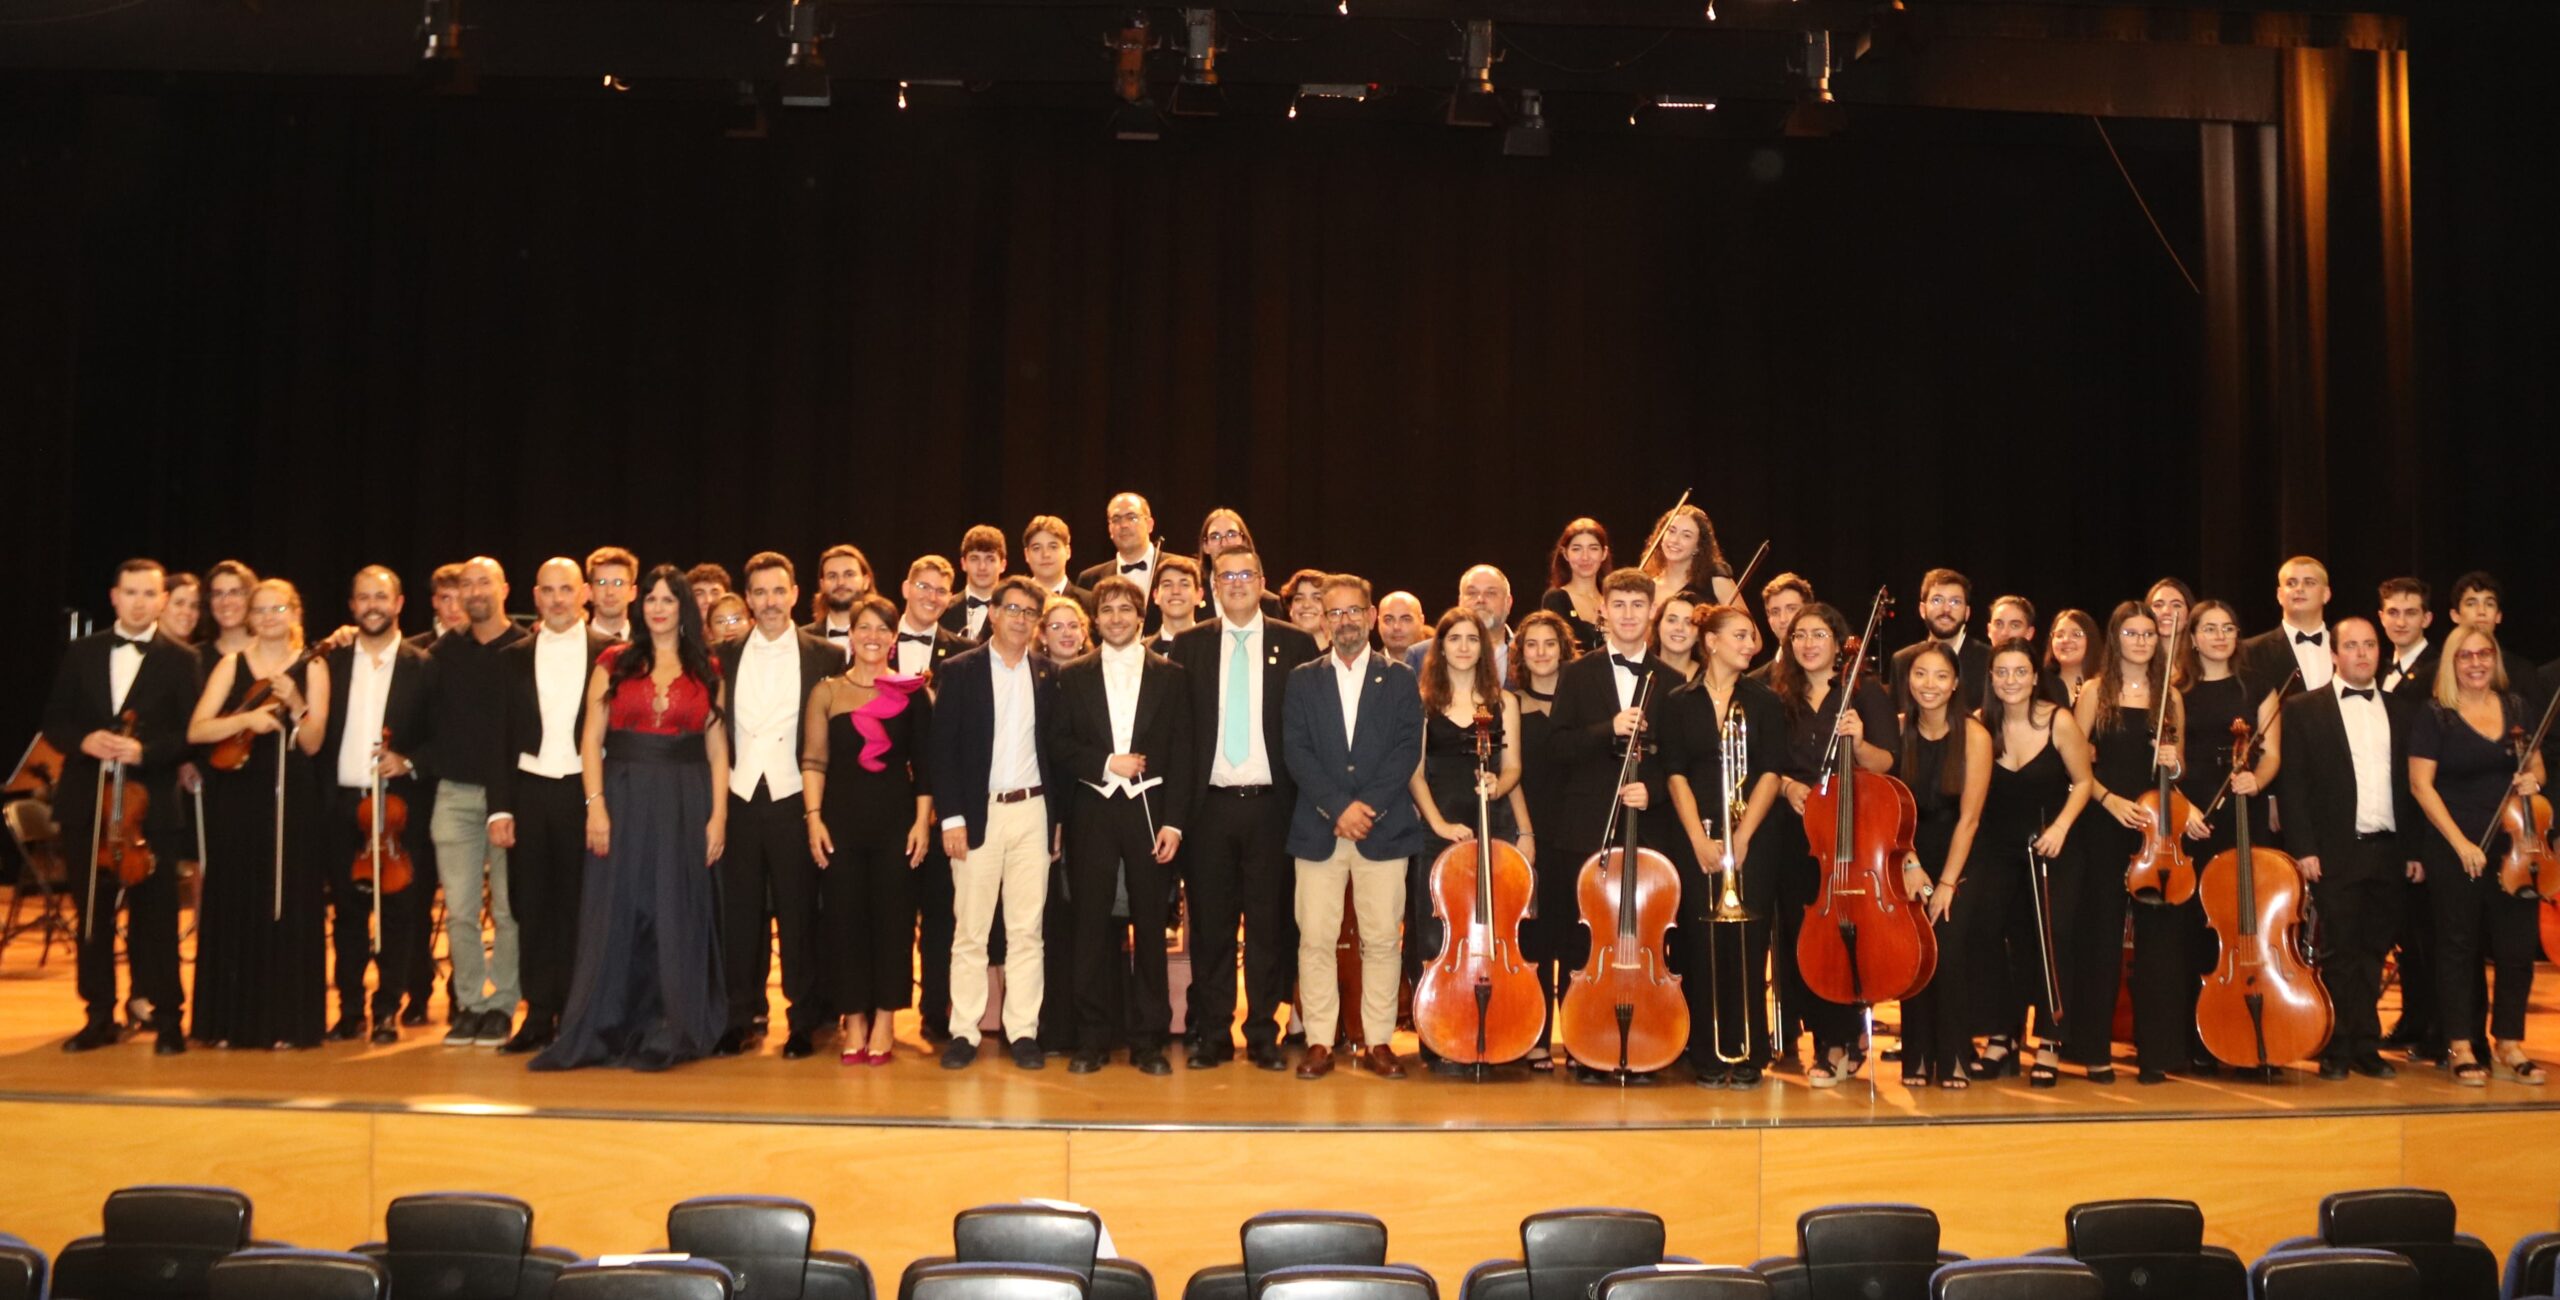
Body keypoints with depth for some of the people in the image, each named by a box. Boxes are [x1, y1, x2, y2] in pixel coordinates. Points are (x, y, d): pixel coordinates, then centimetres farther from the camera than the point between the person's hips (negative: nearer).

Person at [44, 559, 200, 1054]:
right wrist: (83, 740, -11)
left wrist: (145, 750, -21)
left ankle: (167, 1017, 6)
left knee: (155, 916, -2)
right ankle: (100, 1017, 19)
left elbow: (191, 732, -5)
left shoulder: (180, 660, 0)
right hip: (86, 802, 4)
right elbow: (54, 719, 9)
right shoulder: (82, 653, 9)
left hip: (150, 805, -3)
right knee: (92, 914, 9)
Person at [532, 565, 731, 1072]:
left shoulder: (706, 671, 7)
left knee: (677, 916, 5)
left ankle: (669, 1036, 14)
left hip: (685, 803, 1)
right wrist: (595, 804, -9)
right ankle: (605, 1031, 12)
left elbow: (717, 748, 6)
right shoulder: (614, 662, 5)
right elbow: (592, 738, 2)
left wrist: (718, 815, -3)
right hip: (624, 797, 0)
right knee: (616, 914, 3)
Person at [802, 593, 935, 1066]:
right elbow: (813, 760, 3)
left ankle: (884, 1022, 12)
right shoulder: (827, 692, 5)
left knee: (892, 916, 2)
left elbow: (924, 763, 3)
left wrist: (922, 820, -5)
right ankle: (854, 1020, 14)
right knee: (843, 917, 3)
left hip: (897, 817, -1)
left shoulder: (912, 693, 3)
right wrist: (814, 818, -6)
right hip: (841, 816, 1)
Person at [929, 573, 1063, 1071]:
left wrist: (1059, 814, 2)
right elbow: (943, 748, -2)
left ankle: (1023, 1031, 11)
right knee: (970, 930, 3)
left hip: (1032, 811, 2)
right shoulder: (958, 671, 1)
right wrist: (951, 816, -9)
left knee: (1027, 929, 5)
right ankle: (963, 1032, 9)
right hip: (977, 813, -2)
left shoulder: (1049, 674, 8)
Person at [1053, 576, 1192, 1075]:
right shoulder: (1073, 676, 9)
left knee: (1149, 926, 3)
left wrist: (1174, 822, -6)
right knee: (1092, 925, 2)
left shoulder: (1170, 676, 6)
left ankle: (1148, 1040, 10)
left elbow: (1181, 754, 2)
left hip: (1149, 811, -1)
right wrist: (1106, 764, -11)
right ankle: (1093, 1038, 11)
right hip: (1092, 812, 1)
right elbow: (1062, 745, 5)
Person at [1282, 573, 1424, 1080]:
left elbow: (1408, 750, 0)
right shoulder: (1302, 680, 11)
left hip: (1384, 829, 0)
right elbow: (1296, 751, 1)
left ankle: (1379, 1042, 9)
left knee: (1381, 939, 1)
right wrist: (1338, 807, -11)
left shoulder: (1399, 679, 10)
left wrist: (1369, 805, -11)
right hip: (1317, 829, 1)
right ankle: (1319, 1042, 7)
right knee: (1315, 938, -1)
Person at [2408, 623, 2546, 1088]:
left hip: (2512, 847, 4)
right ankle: (2461, 1048, 12)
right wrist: (2460, 843, -14)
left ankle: (2510, 1046, 16)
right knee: (2458, 947, 4)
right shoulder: (2435, 716, -5)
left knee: (2517, 946, 3)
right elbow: (2421, 785, -8)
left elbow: (2536, 766, 19)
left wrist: (2532, 779, -6)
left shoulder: (2515, 708, 8)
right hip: (2453, 850, -4)